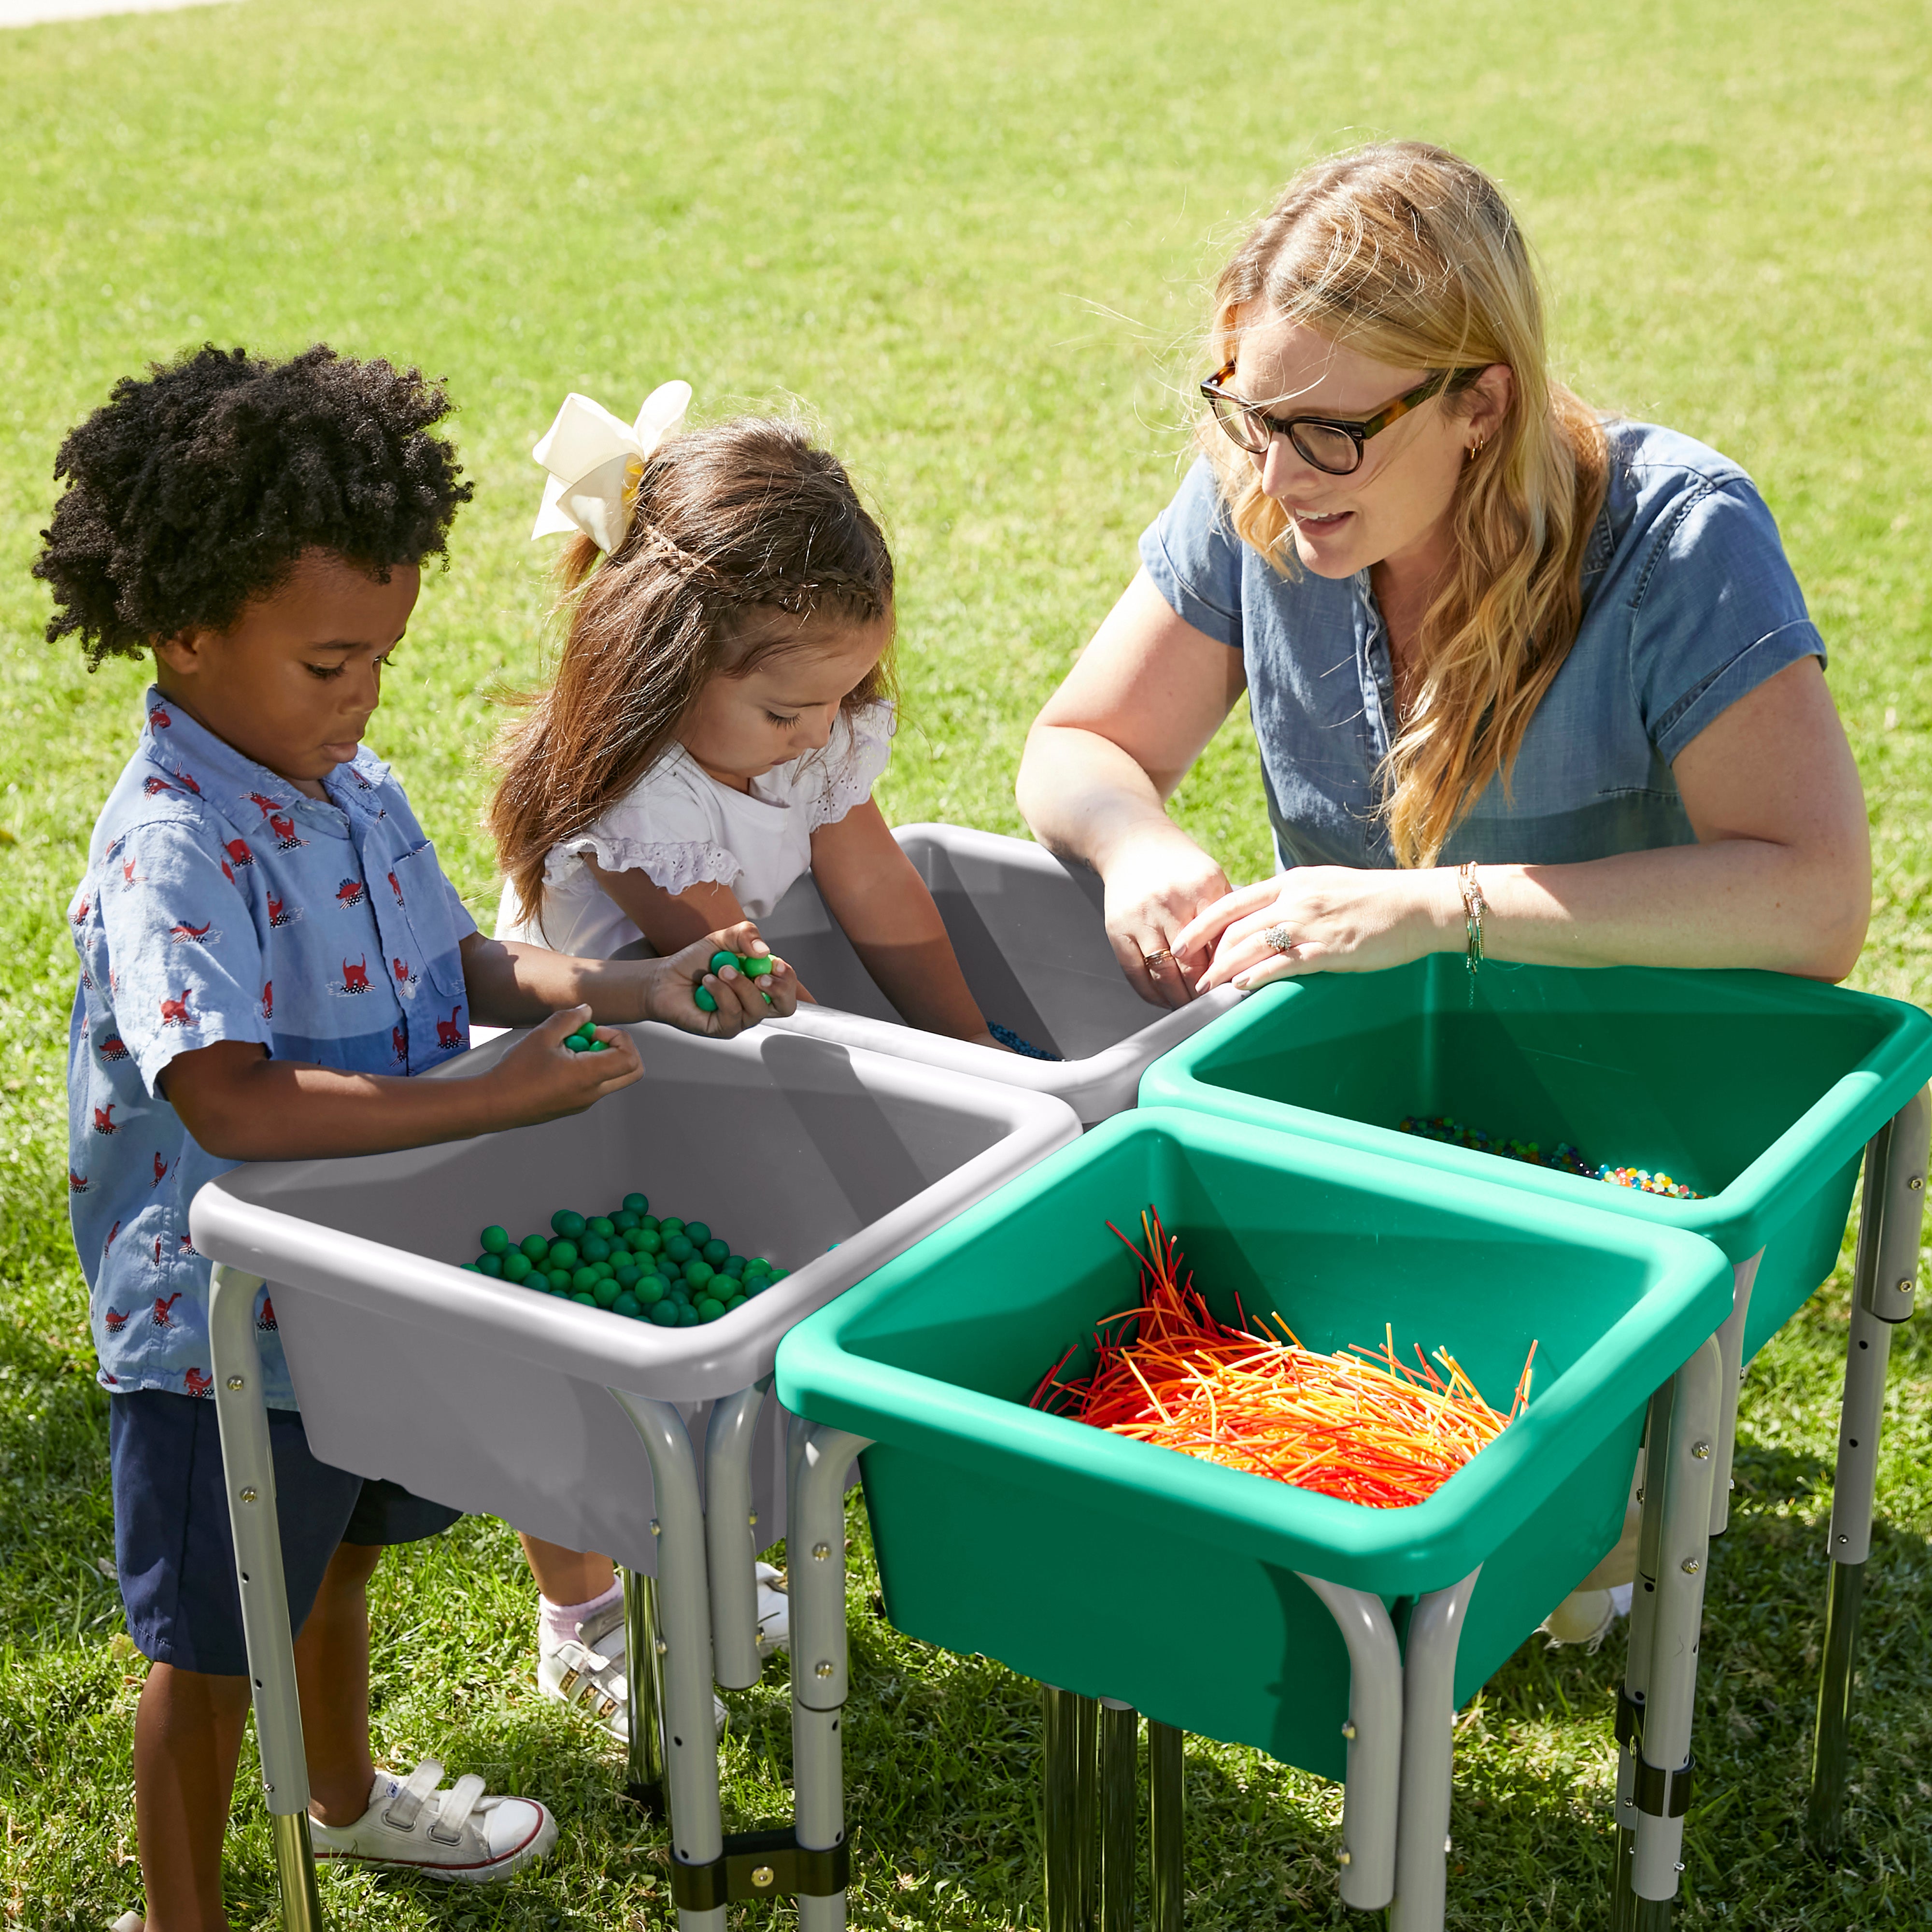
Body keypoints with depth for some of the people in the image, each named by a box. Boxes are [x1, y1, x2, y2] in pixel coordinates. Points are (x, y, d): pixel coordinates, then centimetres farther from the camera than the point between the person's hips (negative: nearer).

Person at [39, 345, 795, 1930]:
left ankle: (347, 1794, 55)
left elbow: (464, 963, 8)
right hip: (224, 1324, -8)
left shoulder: (354, 787, -2)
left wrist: (641, 991, -8)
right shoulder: (173, 847, -28)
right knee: (214, 1646, 11)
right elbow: (233, 1104, -37)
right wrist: (504, 1098, -37)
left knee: (338, 1555, 30)